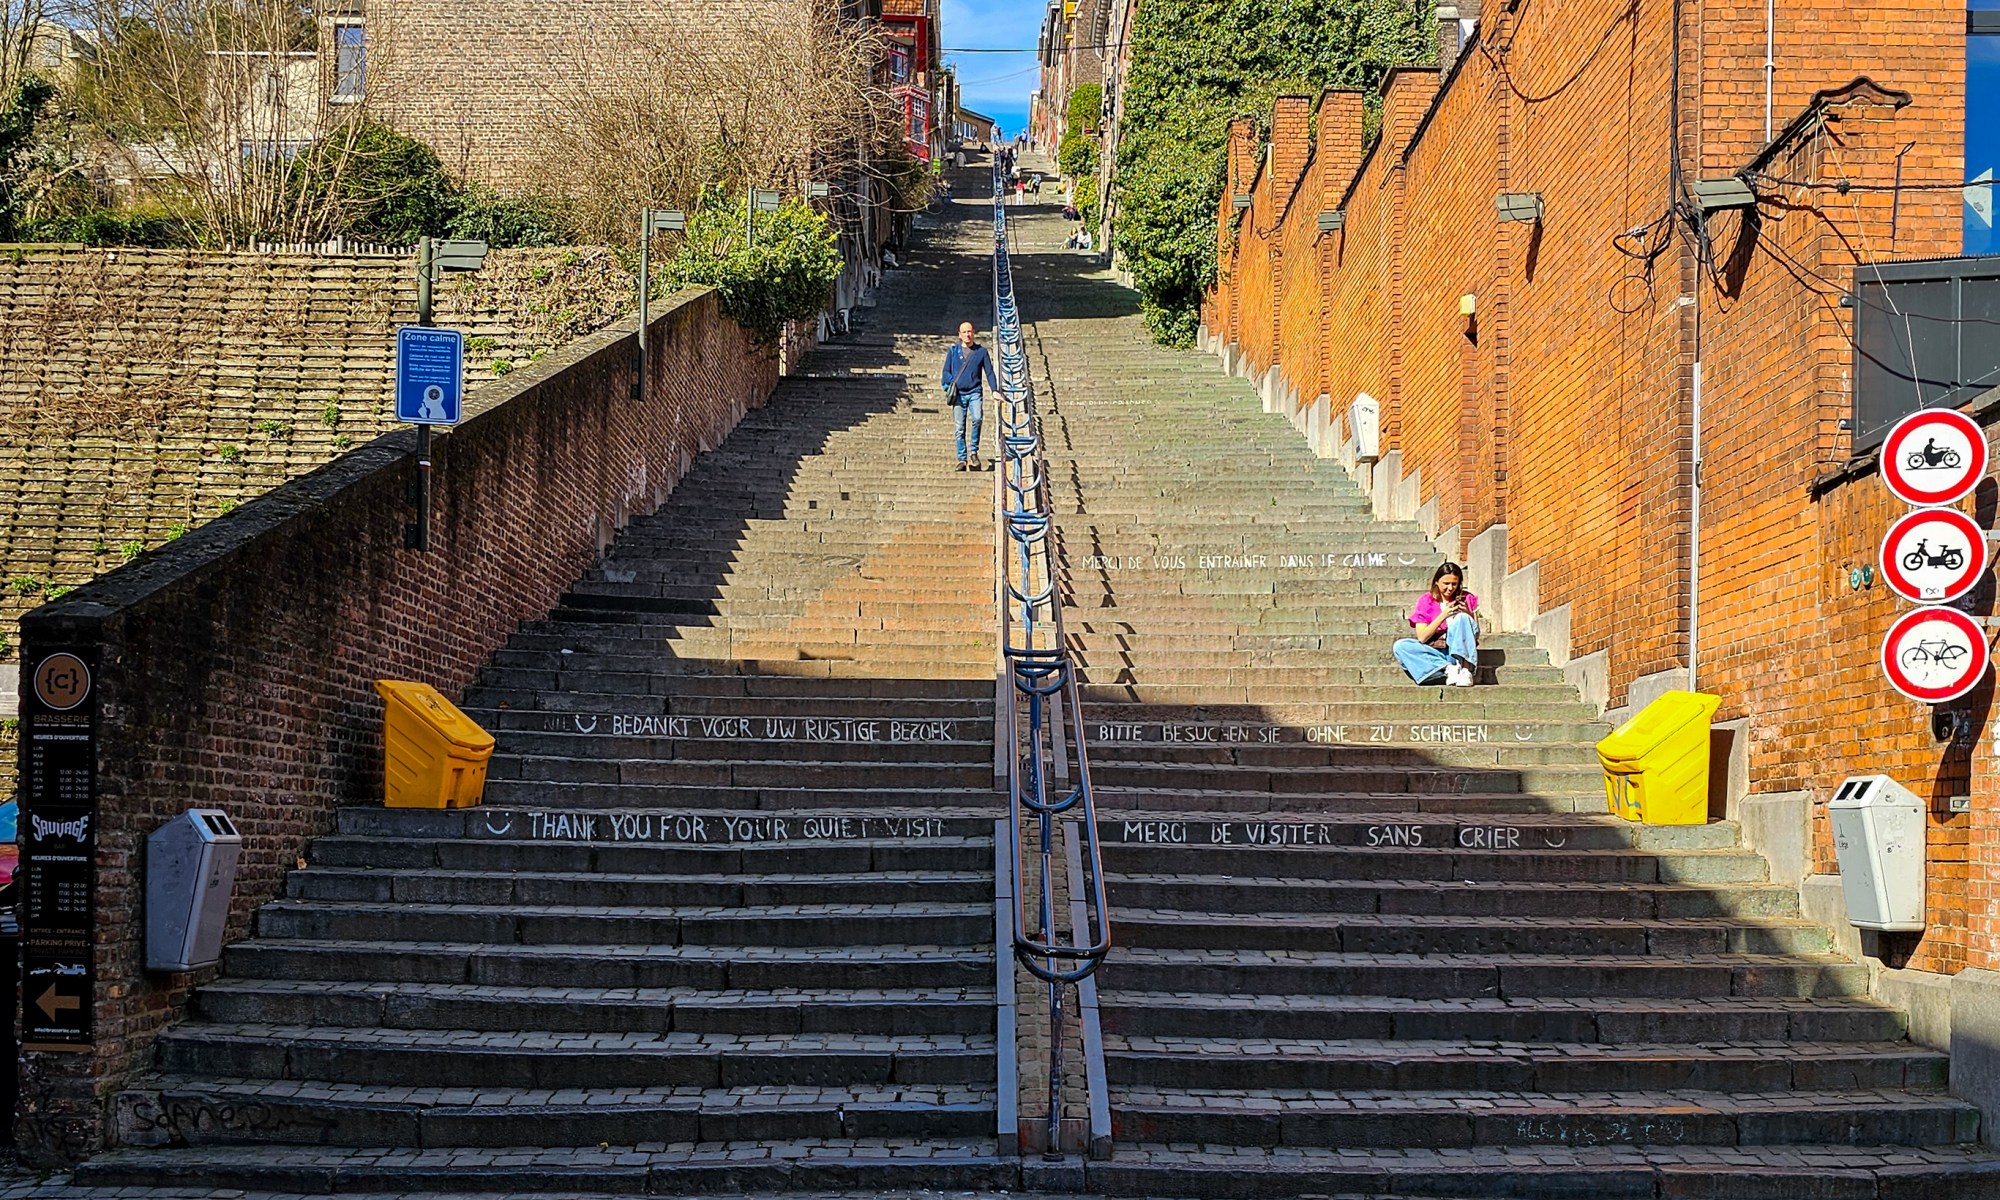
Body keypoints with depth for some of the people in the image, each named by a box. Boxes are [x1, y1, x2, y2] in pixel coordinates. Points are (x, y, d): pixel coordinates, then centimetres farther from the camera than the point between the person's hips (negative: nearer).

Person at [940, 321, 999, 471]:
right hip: (958, 394, 1)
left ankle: (973, 452, -10)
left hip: (975, 392, -1)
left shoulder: (981, 351, 8)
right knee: (959, 428, -2)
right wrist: (949, 386, -5)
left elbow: (989, 372, 10)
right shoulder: (953, 351, 10)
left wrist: (995, 390, 0)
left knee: (977, 418, -25)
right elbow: (946, 371, 12)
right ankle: (962, 459, 5)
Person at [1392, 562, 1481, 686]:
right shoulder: (1426, 601, 4)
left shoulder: (1467, 599, 6)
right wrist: (1443, 616, -15)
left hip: (1459, 654, -1)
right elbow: (1422, 637, -5)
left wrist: (1468, 615, -15)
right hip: (1433, 654, 1)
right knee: (1400, 647, -24)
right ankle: (1448, 668, -35)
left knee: (1461, 618, -25)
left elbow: (1476, 633, 3)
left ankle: (1465, 670, -35)